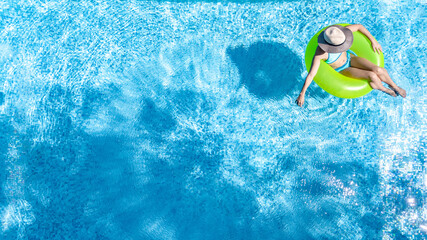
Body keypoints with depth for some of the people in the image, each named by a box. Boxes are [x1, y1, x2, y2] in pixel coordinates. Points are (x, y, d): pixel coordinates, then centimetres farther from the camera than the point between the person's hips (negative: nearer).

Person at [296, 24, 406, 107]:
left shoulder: (338, 33, -24)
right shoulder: (320, 53, -36)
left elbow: (359, 26, -7)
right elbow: (311, 75, -34)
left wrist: (373, 41, -6)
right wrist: (302, 94, -31)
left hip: (349, 57, 4)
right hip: (342, 70, -4)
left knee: (378, 70, -16)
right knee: (372, 76, -20)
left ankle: (395, 86, 15)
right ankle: (383, 88, 16)